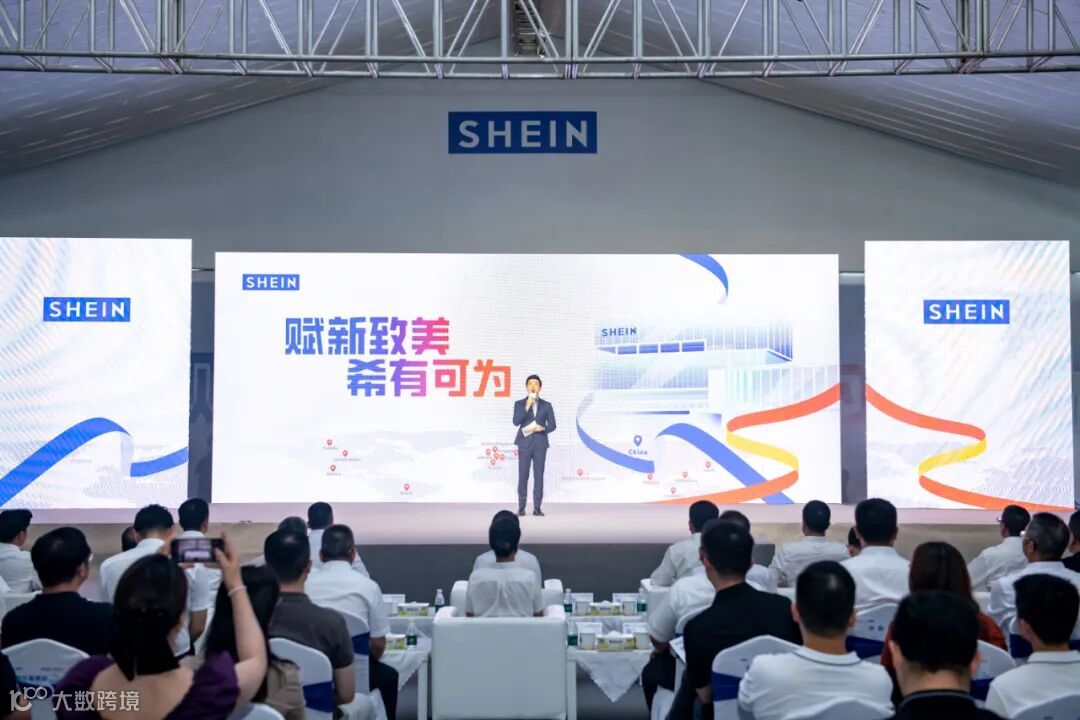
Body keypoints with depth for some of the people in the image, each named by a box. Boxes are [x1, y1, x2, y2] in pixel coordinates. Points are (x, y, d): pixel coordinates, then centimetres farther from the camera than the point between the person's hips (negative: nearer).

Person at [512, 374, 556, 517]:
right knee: (523, 476, -2)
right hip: (525, 443, -1)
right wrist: (526, 407, -16)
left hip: (540, 444, 1)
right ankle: (521, 507, 4)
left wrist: (543, 428, -13)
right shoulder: (519, 404, 6)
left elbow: (552, 425, 7)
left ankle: (537, 508, 4)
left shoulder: (546, 405, 10)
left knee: (539, 476, 0)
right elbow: (516, 422, -8)